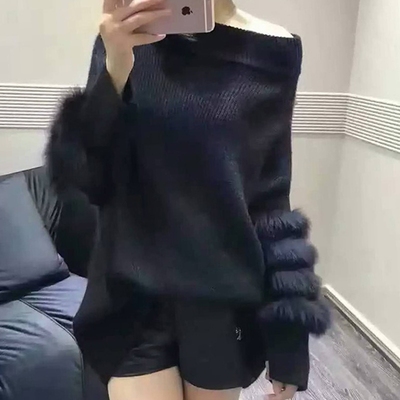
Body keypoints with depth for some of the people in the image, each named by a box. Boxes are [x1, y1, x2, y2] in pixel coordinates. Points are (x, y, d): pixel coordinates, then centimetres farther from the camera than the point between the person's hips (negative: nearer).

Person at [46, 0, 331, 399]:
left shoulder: (272, 52, -3)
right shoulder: (125, 34, -2)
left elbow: (273, 198, -1)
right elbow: (85, 178, -8)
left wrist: (287, 327, 0)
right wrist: (114, 72, -24)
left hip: (226, 298, 1)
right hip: (137, 295, 0)